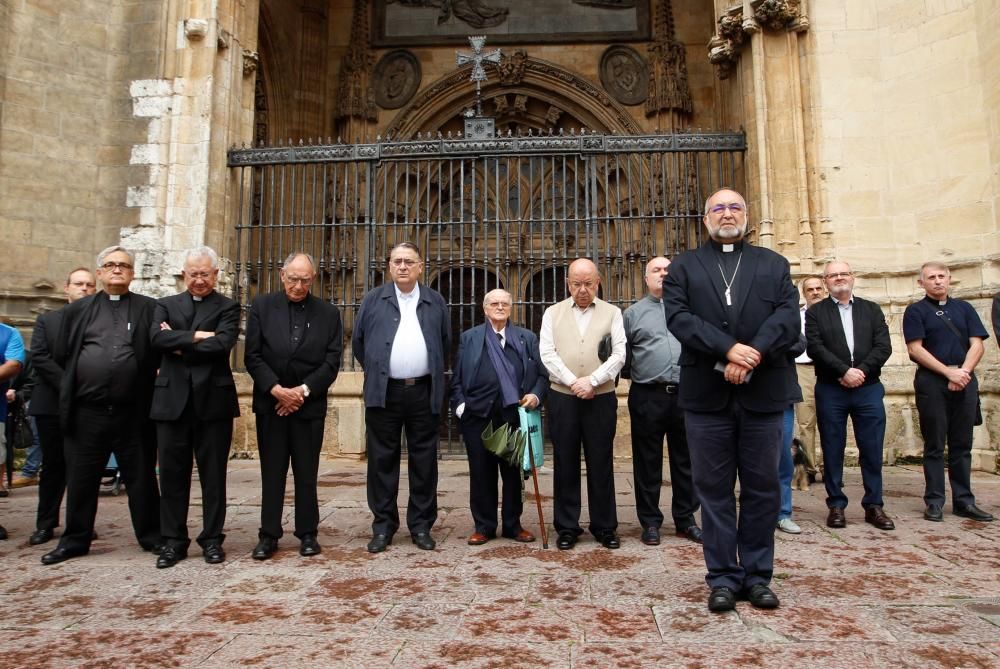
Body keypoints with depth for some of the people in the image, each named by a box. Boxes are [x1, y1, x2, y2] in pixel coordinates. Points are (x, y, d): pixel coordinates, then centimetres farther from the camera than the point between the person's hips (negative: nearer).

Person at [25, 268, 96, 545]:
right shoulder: (47, 320, 9)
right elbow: (39, 357, -1)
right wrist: (68, 383, -13)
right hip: (52, 404, 1)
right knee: (53, 465, 9)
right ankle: (46, 524, 18)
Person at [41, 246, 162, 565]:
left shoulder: (150, 308, 3)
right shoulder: (77, 310, 10)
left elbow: (160, 353, 1)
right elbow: (61, 355, 13)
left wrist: (142, 378, -3)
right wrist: (80, 380, 9)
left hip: (133, 413, -2)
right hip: (86, 411, 2)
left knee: (141, 478, 7)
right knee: (80, 480, 11)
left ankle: (151, 536, 19)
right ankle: (75, 540, 27)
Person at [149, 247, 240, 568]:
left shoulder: (227, 307, 5)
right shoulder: (166, 305, 13)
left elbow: (223, 343, -14)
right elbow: (157, 338, -6)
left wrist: (178, 345, -7)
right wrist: (196, 336, -14)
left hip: (213, 400, -2)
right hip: (172, 399, 2)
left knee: (213, 475, 6)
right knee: (172, 474, 8)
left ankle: (212, 539, 18)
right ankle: (173, 541, 20)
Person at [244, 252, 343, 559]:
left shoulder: (328, 313, 3)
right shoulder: (261, 306, 3)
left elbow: (332, 361, -1)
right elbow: (252, 356, -2)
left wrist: (303, 390, -11)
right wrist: (277, 390, -13)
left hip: (310, 404, 0)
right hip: (270, 402, 1)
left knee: (307, 473, 6)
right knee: (271, 471, 6)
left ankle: (308, 533, 17)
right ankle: (268, 535, 16)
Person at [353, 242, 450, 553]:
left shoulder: (436, 302, 8)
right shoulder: (374, 299, 6)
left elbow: (445, 343, 16)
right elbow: (358, 340, 12)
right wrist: (376, 371, 13)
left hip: (424, 393, 1)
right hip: (383, 393, 0)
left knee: (424, 461, 6)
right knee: (382, 460, 5)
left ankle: (421, 525, 17)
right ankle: (383, 526, 16)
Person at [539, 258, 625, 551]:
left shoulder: (612, 313, 7)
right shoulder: (553, 313, 9)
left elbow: (619, 354, -2)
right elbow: (547, 353, -1)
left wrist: (592, 380, -13)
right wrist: (573, 382, -11)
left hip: (601, 398, 0)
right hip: (562, 398, 1)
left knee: (601, 463, 6)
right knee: (565, 463, 6)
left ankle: (605, 526, 18)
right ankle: (567, 527, 17)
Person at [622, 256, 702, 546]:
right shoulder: (633, 313, 7)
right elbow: (623, 358, 8)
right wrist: (637, 376, 2)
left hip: (685, 395, 2)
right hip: (648, 397, -1)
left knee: (685, 460, 11)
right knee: (647, 462, 6)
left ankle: (685, 519, 24)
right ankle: (650, 522, 17)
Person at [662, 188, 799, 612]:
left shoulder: (773, 264, 14)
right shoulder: (684, 267, 11)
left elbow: (788, 315, 0)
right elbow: (678, 317, -5)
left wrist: (753, 353, -16)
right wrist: (727, 349, -17)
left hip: (763, 392, 2)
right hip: (707, 393, -1)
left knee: (762, 488, 8)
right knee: (714, 489, 4)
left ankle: (757, 576, 21)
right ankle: (723, 577, 15)